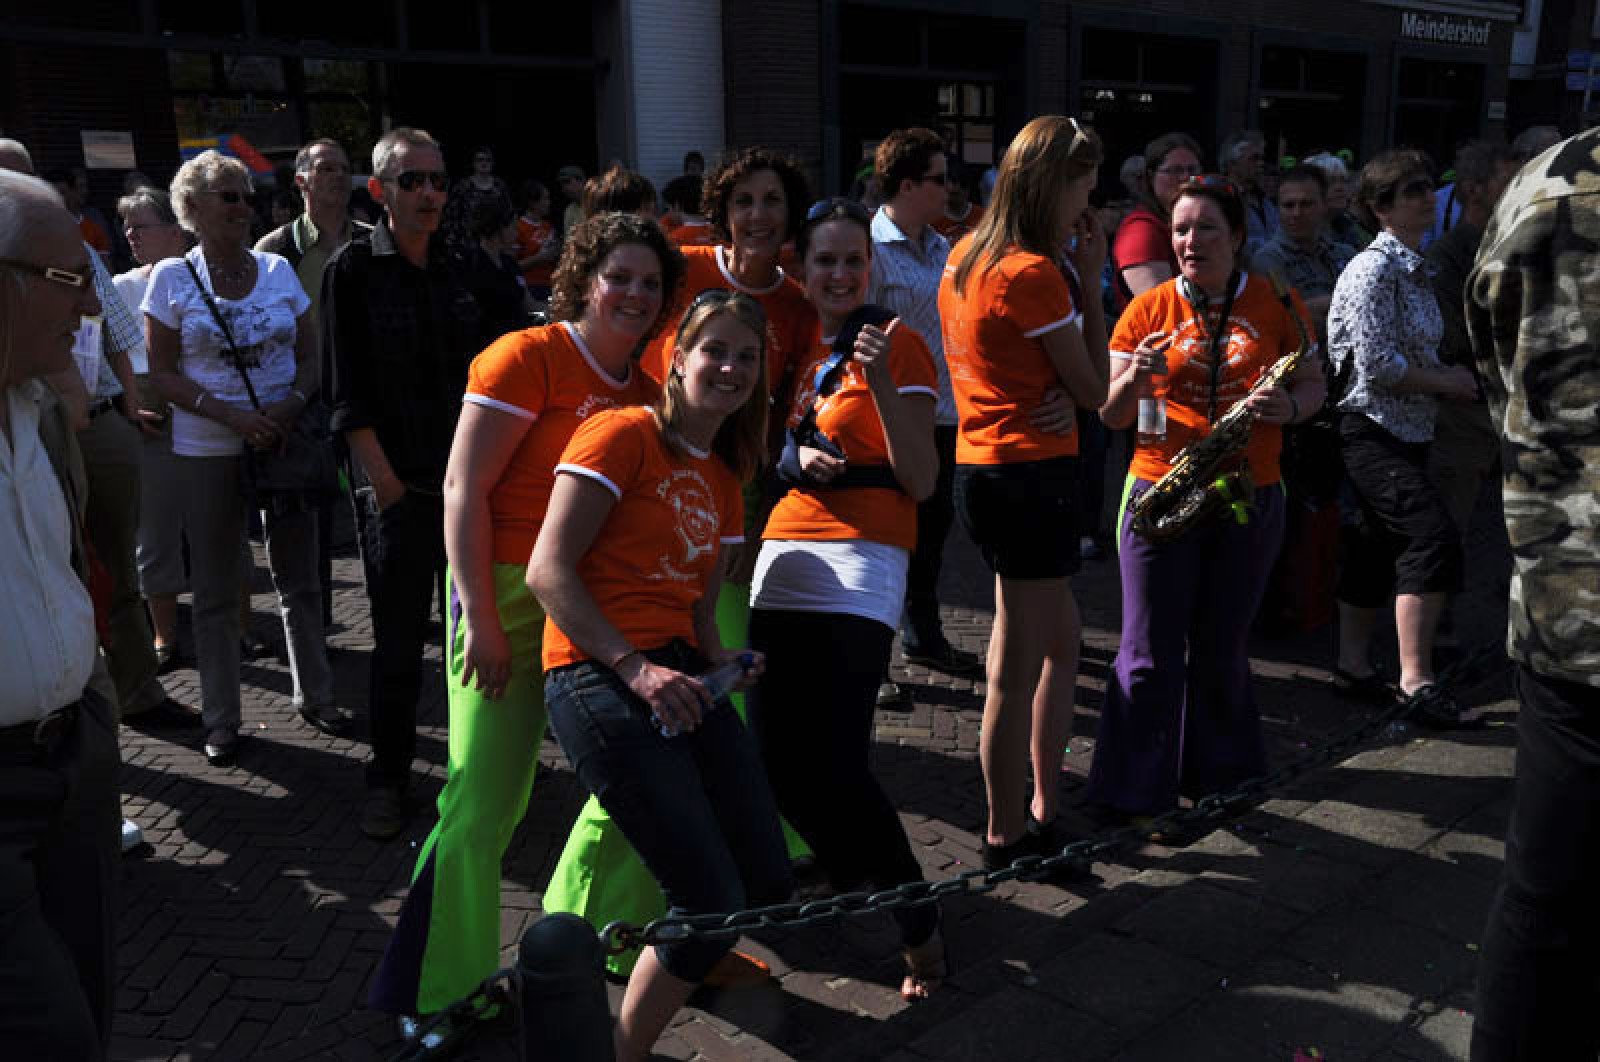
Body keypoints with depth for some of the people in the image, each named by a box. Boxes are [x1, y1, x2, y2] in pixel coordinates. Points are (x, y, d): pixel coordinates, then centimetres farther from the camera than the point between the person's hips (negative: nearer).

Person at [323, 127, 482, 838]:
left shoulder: (458, 267, 9)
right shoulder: (354, 269, -3)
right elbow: (348, 391, -7)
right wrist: (386, 481, -12)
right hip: (396, 483, -4)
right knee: (399, 639, 2)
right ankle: (388, 779, 17)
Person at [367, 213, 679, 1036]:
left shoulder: (643, 389, 11)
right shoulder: (527, 357, -10)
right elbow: (463, 490, -14)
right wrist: (480, 618, -18)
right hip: (511, 598, -7)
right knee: (484, 803, -4)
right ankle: (435, 990, 15)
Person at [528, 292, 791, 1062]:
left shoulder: (723, 478, 20)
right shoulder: (622, 435, -5)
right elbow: (548, 570, -12)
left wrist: (722, 658, 0)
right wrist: (633, 668, -19)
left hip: (679, 673, 8)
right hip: (599, 681, -8)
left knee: (767, 883, 3)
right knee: (713, 905, -10)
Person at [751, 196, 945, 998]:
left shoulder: (898, 345, -1)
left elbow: (921, 481, -8)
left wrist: (883, 384, -21)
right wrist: (795, 454, 0)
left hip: (861, 568, -6)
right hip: (784, 559, 6)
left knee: (836, 764, -14)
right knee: (777, 758, 3)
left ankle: (919, 927, 6)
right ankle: (850, 872, 31)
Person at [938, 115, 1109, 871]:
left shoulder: (965, 257, 11)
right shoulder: (1033, 272, -17)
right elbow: (1093, 390, -9)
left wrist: (1059, 351, -6)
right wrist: (1091, 279, -4)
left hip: (980, 465, 10)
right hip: (1030, 475, -10)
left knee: (1061, 642, 21)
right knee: (1018, 667, 1)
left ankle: (1042, 808, 31)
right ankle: (1007, 838, 15)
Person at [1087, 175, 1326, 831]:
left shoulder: (1276, 305, 3)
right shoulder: (1148, 309, 1)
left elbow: (1314, 385, 9)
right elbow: (1110, 415, 1)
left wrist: (1289, 406, -14)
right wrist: (1134, 378, -21)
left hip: (1251, 499, 1)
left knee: (1222, 652, 14)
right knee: (1151, 655, -1)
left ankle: (1220, 778, 31)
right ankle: (1135, 796, 9)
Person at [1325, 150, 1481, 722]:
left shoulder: (1414, 268, 14)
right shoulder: (1373, 269, -15)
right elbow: (1378, 364, -22)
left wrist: (1451, 377, 5)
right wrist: (1446, 383, -10)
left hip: (1405, 432, 10)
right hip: (1373, 431, -10)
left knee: (1378, 545, 13)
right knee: (1434, 536, -16)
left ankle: (1353, 664, 23)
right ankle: (1417, 681, -12)